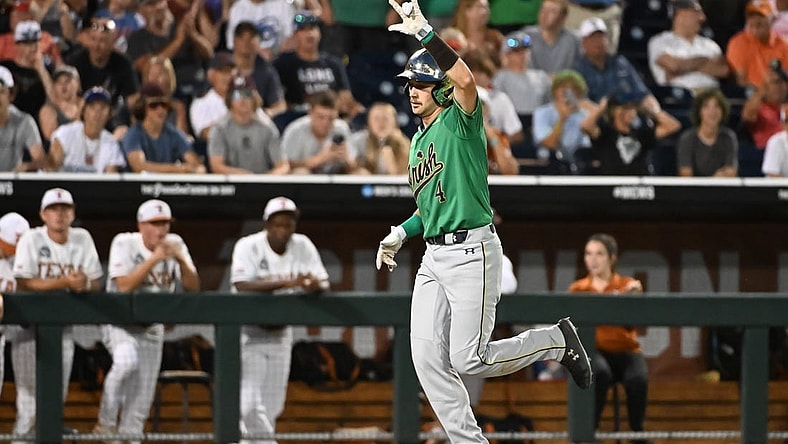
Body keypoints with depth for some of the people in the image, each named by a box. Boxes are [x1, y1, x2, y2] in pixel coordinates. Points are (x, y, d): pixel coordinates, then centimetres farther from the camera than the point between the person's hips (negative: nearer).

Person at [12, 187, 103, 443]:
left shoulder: (82, 239, 3)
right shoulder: (31, 240, -9)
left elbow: (95, 284, 5)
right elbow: (23, 284, -18)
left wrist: (84, 283, -18)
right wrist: (65, 282, -26)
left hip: (64, 324, 4)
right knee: (29, 390, -8)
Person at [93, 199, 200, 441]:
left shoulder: (175, 244, -3)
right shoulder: (125, 243, -15)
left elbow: (193, 286, -8)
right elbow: (124, 286, -27)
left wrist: (181, 259, -25)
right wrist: (154, 259, -31)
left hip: (152, 328, 5)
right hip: (120, 323, -5)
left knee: (140, 403, 3)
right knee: (127, 360, -33)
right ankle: (106, 424, -16)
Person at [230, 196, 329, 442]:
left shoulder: (303, 246, -4)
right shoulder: (248, 246, -17)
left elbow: (323, 285, -9)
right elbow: (242, 286, -31)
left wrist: (314, 284, -35)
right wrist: (285, 283, -42)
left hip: (281, 332, 5)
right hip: (250, 331, -5)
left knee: (272, 406, 8)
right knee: (251, 403, -15)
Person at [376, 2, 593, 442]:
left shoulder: (460, 121, -7)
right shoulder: (418, 142, 19)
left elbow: (465, 80, -30)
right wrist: (401, 234, 13)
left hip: (472, 252, -8)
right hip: (434, 256, 8)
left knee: (469, 360, -10)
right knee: (428, 357, -1)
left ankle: (557, 341, 11)